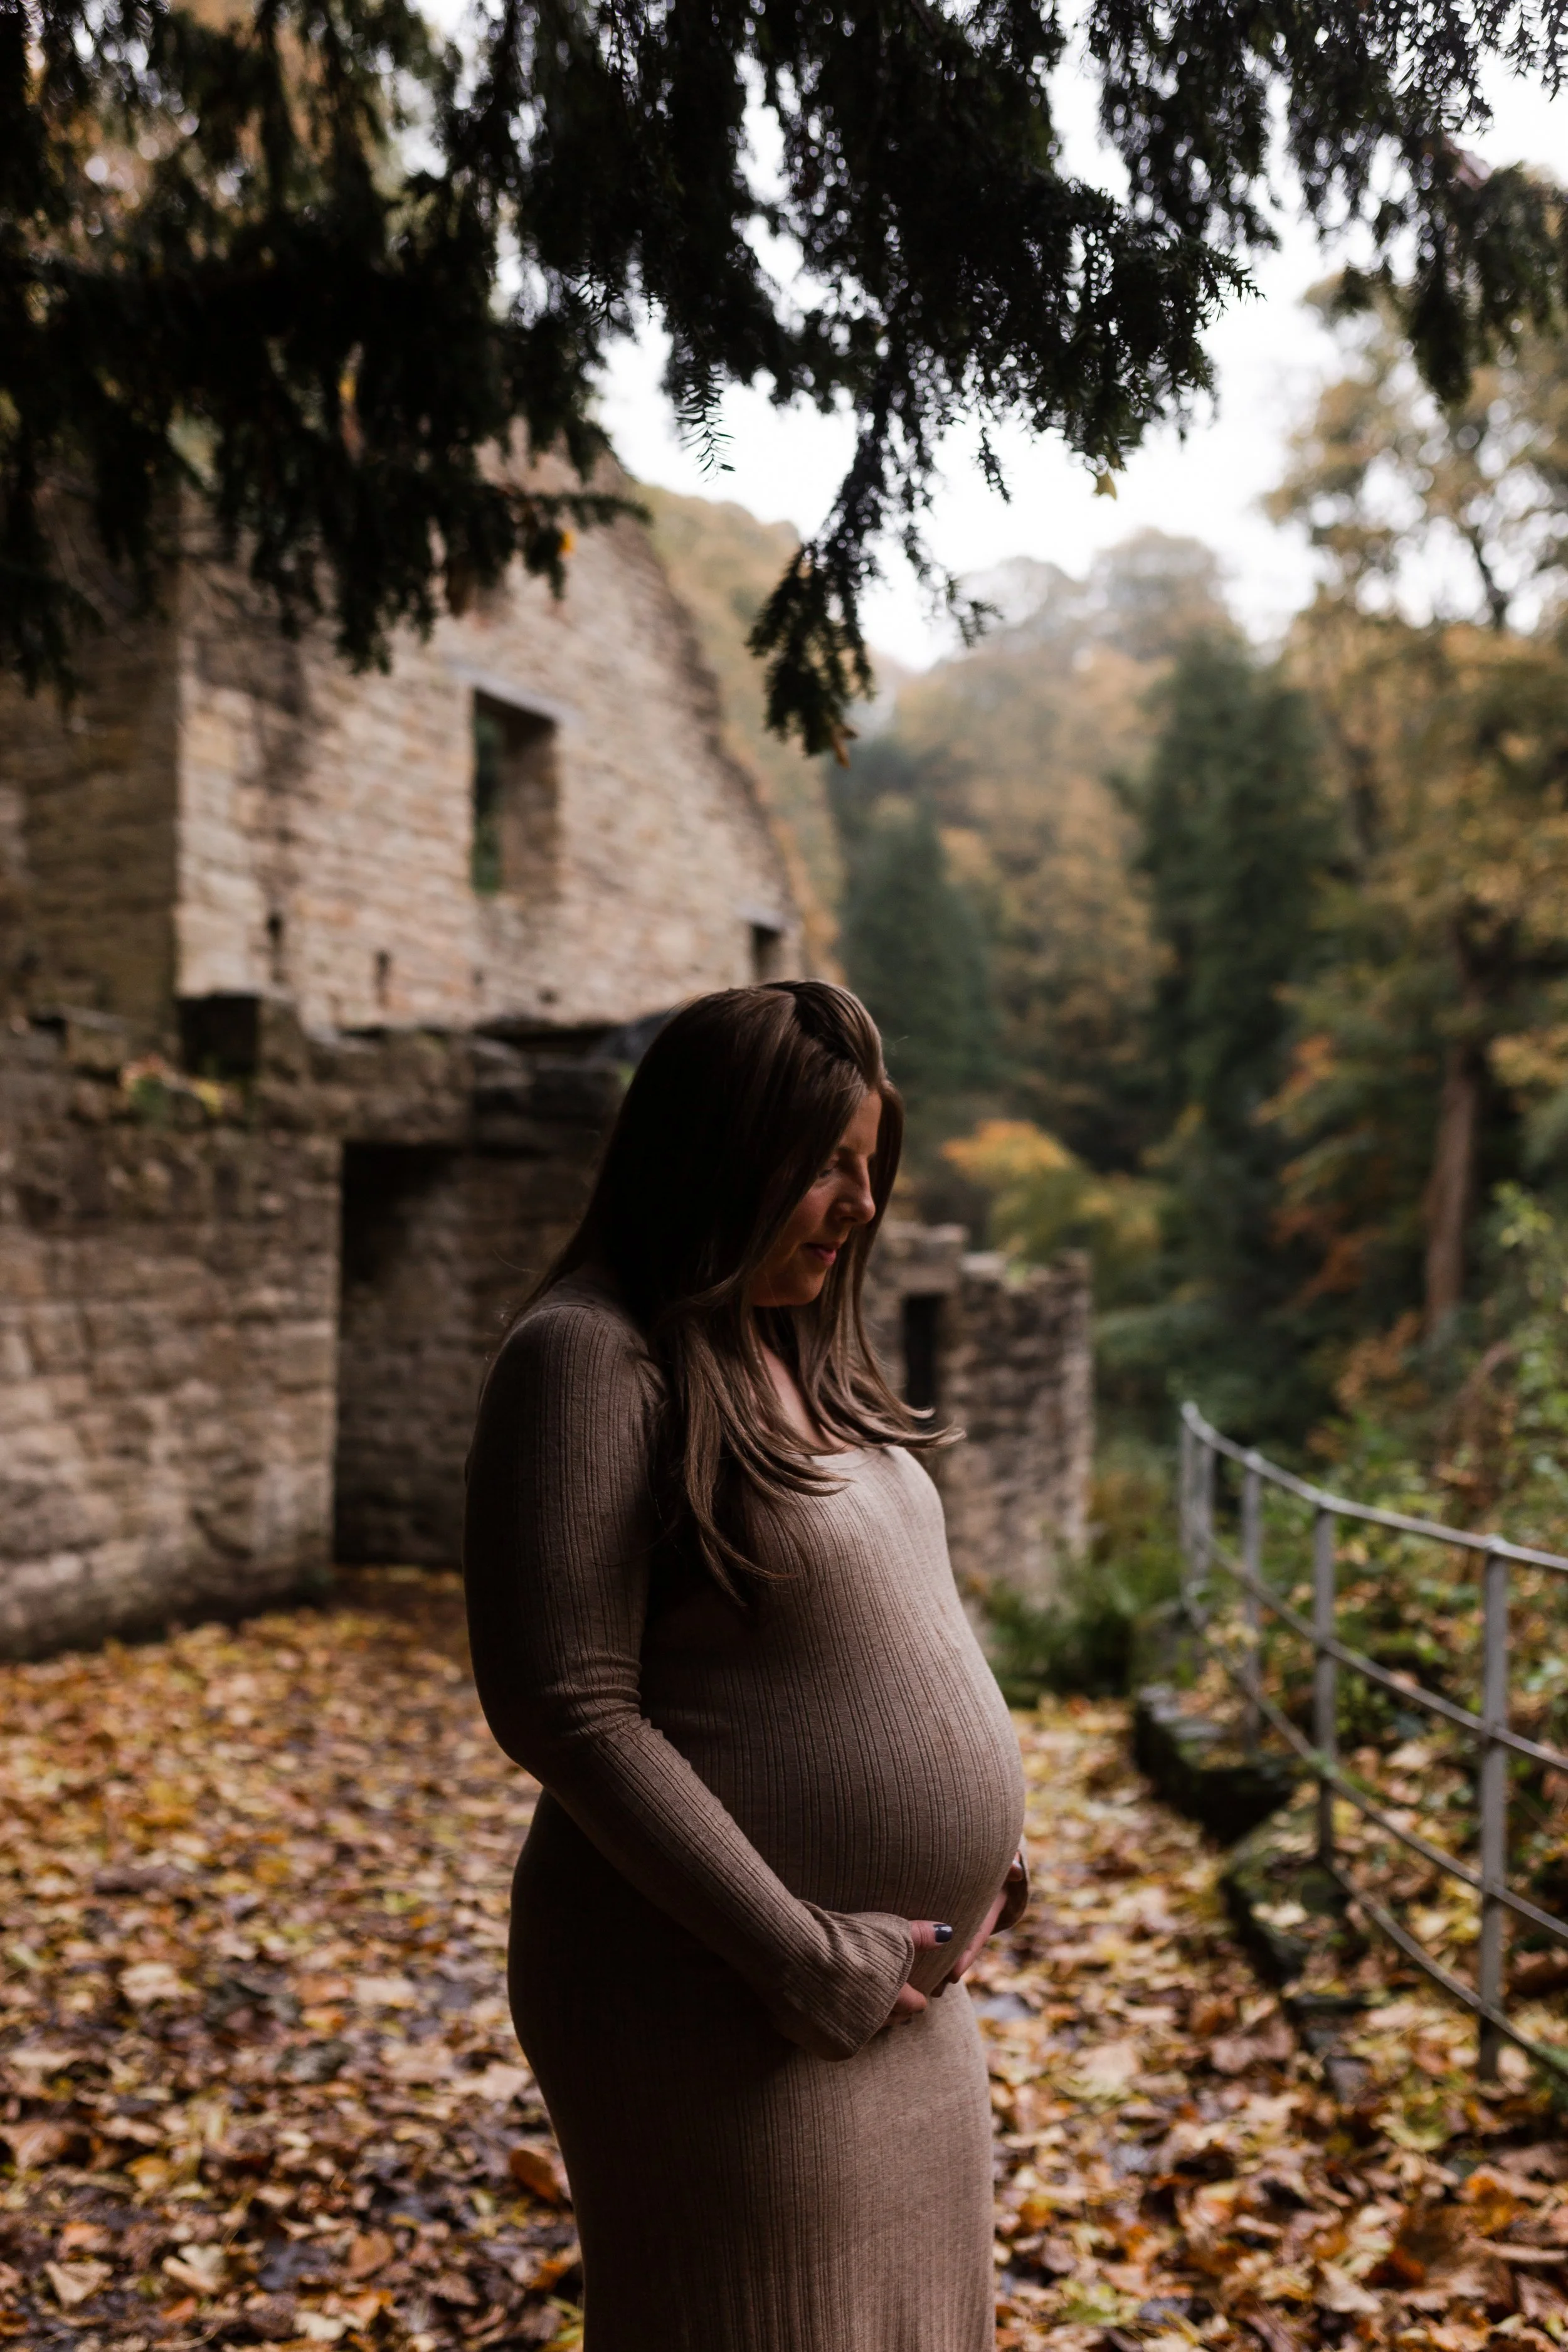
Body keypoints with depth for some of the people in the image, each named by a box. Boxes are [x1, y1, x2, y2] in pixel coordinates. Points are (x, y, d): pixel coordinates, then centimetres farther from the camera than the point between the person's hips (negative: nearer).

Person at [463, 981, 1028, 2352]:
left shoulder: (791, 1349, 9)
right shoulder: (592, 1358, -17)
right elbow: (564, 1709, -21)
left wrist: (984, 1844, 5)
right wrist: (801, 1954, -20)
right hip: (728, 2015, -8)